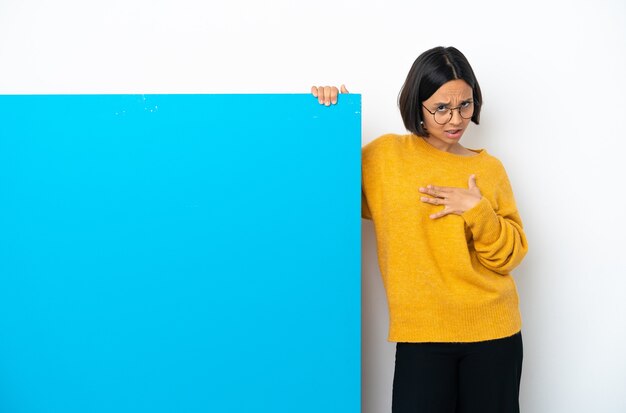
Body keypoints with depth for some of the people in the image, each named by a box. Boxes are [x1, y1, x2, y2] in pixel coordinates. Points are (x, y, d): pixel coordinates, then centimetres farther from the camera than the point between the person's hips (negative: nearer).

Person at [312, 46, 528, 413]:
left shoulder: (489, 168, 4)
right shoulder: (385, 155, 1)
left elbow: (512, 255, 3)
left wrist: (478, 211, -15)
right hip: (422, 334, -2)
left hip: (493, 334, 2)